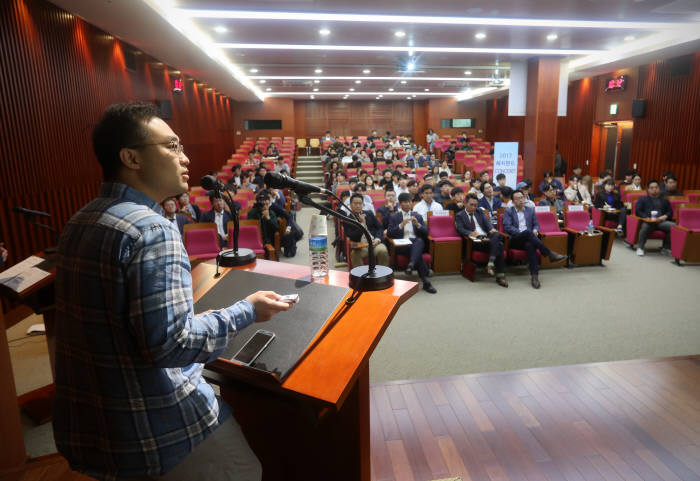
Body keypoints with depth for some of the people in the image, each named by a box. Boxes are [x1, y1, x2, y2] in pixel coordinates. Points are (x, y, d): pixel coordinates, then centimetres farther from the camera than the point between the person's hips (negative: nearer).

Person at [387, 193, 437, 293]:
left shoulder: (418, 216, 22)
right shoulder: (394, 217, 16)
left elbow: (426, 233, 13)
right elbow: (389, 234, 2)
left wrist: (418, 224, -6)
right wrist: (401, 225, -11)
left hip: (417, 242, 2)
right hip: (402, 244, -2)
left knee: (419, 241, -36)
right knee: (414, 248, -35)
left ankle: (411, 265, -59)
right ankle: (426, 281, -39)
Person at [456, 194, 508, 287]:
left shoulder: (479, 212, 26)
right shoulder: (459, 215, 10)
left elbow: (487, 222, 11)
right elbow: (460, 229, -6)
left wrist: (492, 229, -13)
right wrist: (471, 233, -26)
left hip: (487, 237, 5)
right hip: (475, 241, -5)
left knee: (498, 235, -32)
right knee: (499, 245, -29)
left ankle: (491, 263, -39)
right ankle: (500, 276, -28)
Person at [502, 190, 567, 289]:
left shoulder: (530, 210, 23)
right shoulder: (508, 212, 11)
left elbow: (536, 224, 20)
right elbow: (507, 227, -3)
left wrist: (535, 230, -5)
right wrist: (520, 232, -17)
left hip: (528, 239, 2)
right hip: (514, 240, -2)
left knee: (530, 245, -37)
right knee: (527, 232, -36)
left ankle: (534, 275, -44)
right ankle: (550, 254, -34)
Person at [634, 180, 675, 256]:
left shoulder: (664, 200, 29)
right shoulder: (642, 199, 20)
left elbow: (670, 212, 22)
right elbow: (637, 211, 7)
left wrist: (665, 216, -2)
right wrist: (647, 218, -10)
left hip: (661, 221, 3)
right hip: (648, 222, -3)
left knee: (673, 225, -28)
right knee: (645, 226, -39)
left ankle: (665, 248, -14)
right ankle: (640, 247, -21)